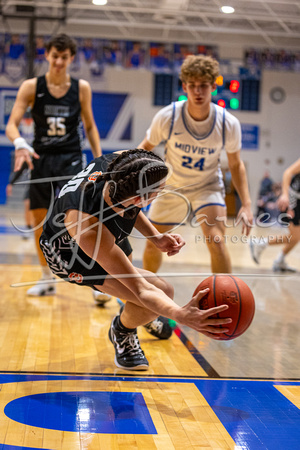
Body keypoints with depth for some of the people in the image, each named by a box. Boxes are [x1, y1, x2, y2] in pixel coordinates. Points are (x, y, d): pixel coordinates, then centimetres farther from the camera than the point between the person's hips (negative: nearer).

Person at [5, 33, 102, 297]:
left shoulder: (81, 88, -1)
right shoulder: (31, 87, -2)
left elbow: (90, 126, 9)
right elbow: (12, 124, -8)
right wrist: (20, 144, -29)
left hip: (71, 159, -2)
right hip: (41, 159, 2)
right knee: (40, 224, 7)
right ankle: (48, 281, 23)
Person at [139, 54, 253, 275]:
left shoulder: (229, 124, -23)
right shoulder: (167, 117, -25)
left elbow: (236, 165, -6)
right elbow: (146, 147, -5)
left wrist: (246, 204, -16)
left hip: (208, 187, -1)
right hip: (171, 186, 2)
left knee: (216, 242, -25)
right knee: (153, 244, 13)